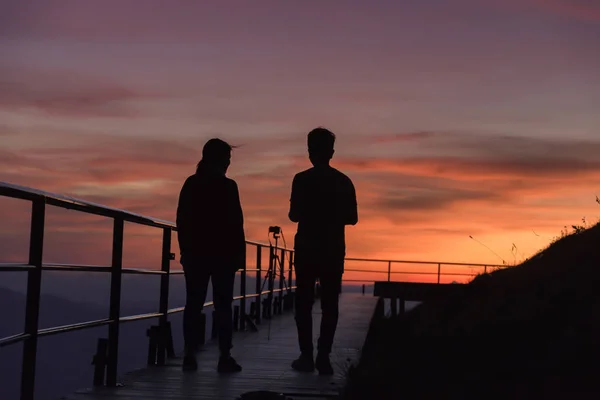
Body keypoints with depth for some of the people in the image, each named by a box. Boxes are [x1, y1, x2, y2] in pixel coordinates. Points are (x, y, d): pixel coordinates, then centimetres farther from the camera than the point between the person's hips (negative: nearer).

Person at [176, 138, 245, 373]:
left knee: (193, 305, 6)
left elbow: (182, 221, 7)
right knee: (222, 306, 0)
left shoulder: (191, 184, 6)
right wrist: (240, 254, -4)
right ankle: (224, 357, -2)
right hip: (223, 254, -4)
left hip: (195, 254, 4)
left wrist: (186, 250, 13)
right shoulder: (227, 186, -8)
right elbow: (235, 224, -10)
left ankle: (190, 355, 2)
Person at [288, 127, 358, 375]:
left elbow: (294, 215, -7)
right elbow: (352, 218, 5)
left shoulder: (302, 180, -7)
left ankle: (307, 356, 3)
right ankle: (323, 356, -1)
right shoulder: (343, 182, 2)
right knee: (329, 304, 5)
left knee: (304, 303, 6)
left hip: (307, 248, -2)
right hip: (334, 250, 2)